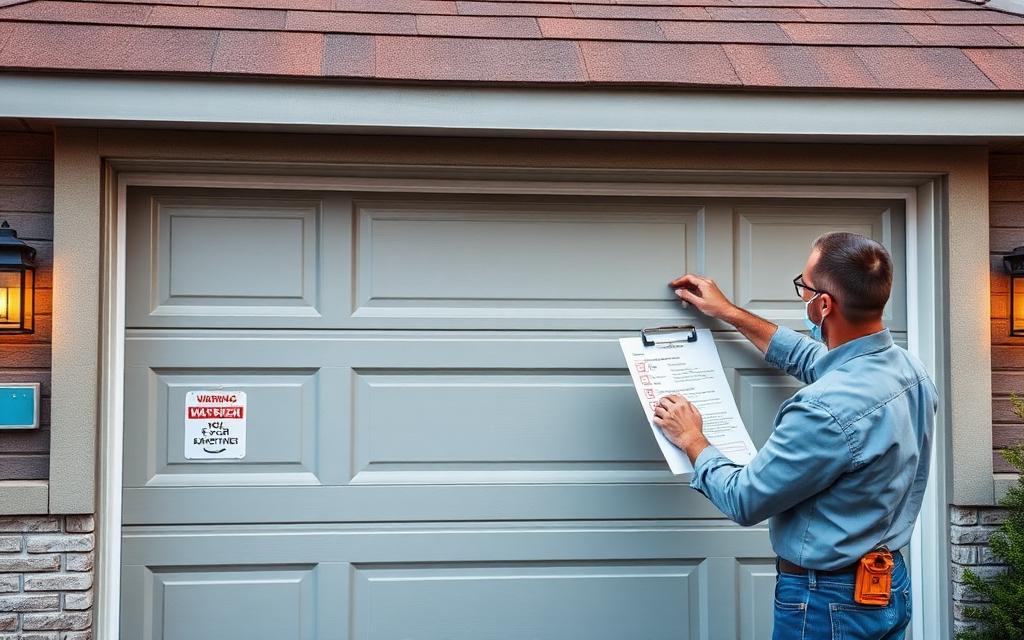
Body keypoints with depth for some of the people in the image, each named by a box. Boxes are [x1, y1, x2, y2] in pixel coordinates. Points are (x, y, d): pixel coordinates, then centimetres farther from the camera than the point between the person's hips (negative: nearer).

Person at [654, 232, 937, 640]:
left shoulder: (827, 411, -32)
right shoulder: (908, 368, -4)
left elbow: (744, 501, -19)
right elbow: (816, 362, 16)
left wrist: (692, 440, -2)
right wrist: (728, 312, 23)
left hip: (829, 604, -8)